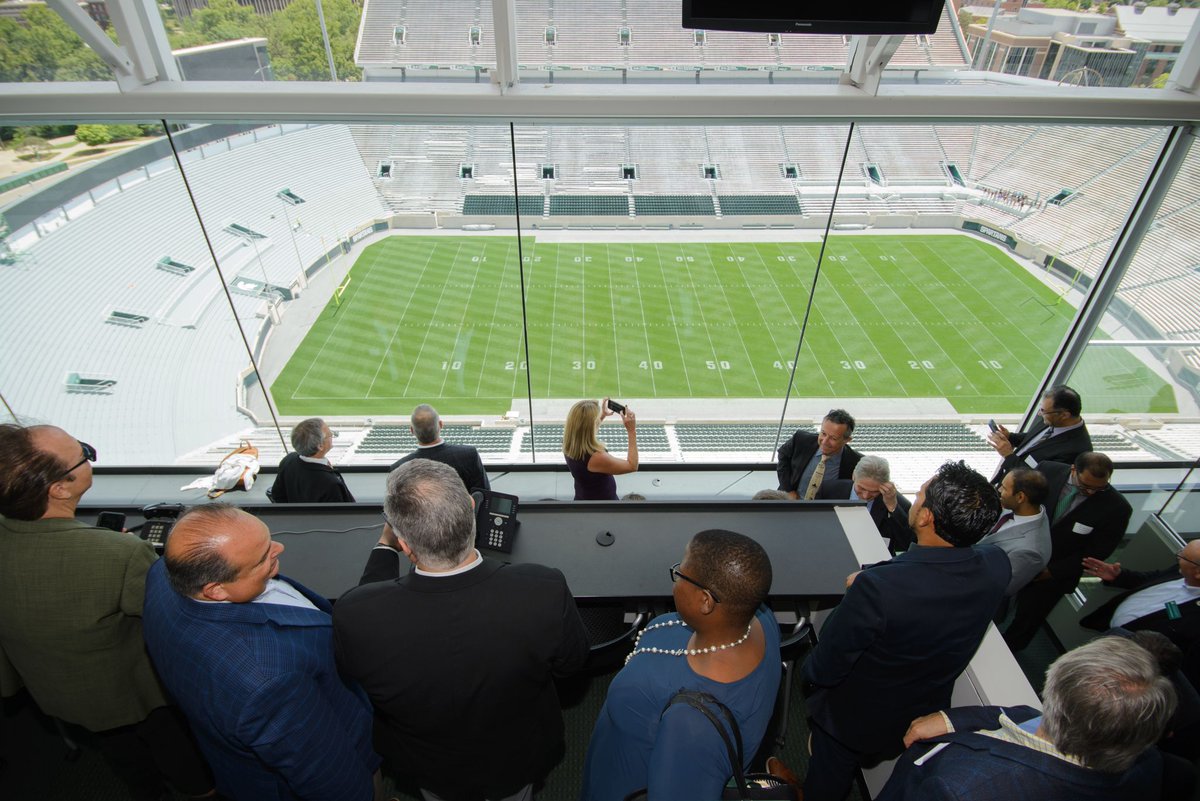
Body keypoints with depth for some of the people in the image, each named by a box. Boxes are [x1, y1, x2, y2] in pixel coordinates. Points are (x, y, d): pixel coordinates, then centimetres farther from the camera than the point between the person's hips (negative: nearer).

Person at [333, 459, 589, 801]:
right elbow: (572, 660, -17)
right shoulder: (545, 591, -40)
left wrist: (384, 548, -6)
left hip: (428, 770, 1)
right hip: (517, 760, 0)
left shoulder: (355, 615, -39)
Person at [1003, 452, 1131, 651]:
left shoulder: (1117, 508, -20)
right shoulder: (1048, 470, -15)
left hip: (1055, 574, -2)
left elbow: (1095, 553, -12)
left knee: (1027, 619, 13)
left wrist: (1052, 571, -13)